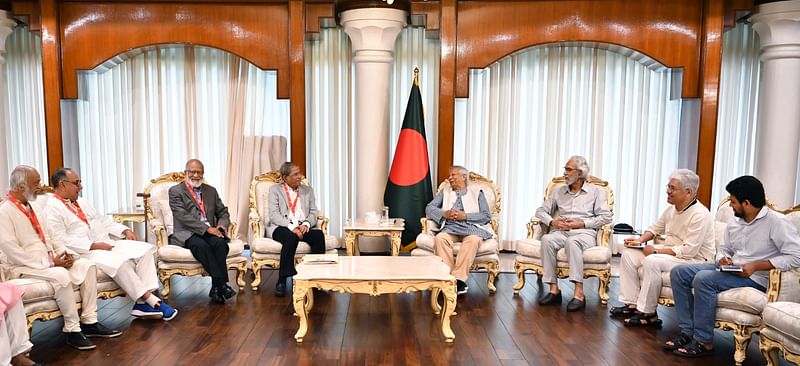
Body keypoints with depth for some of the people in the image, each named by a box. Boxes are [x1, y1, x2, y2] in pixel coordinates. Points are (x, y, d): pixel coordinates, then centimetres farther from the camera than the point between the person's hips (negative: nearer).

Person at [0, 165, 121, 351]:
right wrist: (50, 263, -19)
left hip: (49, 260, 8)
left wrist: (63, 252, 0)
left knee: (87, 265, -12)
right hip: (26, 266, -8)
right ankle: (73, 330, -20)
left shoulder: (32, 208, 15)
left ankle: (89, 321, -10)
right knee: (61, 276, -34)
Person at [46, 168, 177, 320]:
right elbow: (61, 240, -16)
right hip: (84, 252, -8)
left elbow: (103, 220, 25)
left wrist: (125, 230, 8)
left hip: (105, 244, 9)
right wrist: (94, 245, -20)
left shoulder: (82, 202, 22)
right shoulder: (53, 207, -5)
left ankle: (143, 302, -21)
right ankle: (151, 301, -23)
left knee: (145, 249, -11)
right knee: (120, 262, -34)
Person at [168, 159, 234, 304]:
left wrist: (222, 225, -5)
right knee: (201, 245, -35)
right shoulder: (175, 191, 4)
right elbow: (183, 217, -9)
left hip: (210, 231, 4)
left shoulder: (211, 191, 20)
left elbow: (223, 212, 20)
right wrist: (207, 228, -18)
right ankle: (222, 285, -32)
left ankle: (216, 288, -26)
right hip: (187, 233, -4)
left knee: (220, 243, -30)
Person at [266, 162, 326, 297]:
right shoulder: (275, 189, 7)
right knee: (291, 237, -37)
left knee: (319, 235, -29)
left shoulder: (307, 190, 18)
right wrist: (291, 227, -21)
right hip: (281, 227, -3)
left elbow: (313, 213, 10)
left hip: (303, 228, 3)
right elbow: (274, 215, -5)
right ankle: (282, 281, -33)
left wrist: (306, 224, -13)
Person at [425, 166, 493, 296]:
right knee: (440, 238, -32)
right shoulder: (445, 192, 25)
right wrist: (445, 213, -5)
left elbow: (487, 216, 5)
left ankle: (459, 278, -37)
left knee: (473, 239, -36)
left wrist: (465, 216, -7)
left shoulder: (476, 191, 16)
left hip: (472, 228, -2)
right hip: (450, 228, 2)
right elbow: (429, 208, 14)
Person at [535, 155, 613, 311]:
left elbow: (606, 217, 1)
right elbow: (541, 211, 17)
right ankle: (554, 290, -30)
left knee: (572, 241, -40)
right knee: (547, 239, -33)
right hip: (561, 231, 3)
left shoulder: (596, 191, 11)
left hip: (584, 232, -3)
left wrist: (582, 223, -10)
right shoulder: (558, 190, 19)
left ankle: (579, 293, -41)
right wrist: (552, 222, -4)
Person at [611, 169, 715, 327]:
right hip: (670, 252, 9)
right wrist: (640, 240, 0)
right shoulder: (672, 209, 6)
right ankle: (632, 303, -3)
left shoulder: (700, 215, -21)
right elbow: (655, 228, 20)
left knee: (652, 261, -33)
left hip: (695, 260, -9)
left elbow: (689, 250, -27)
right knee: (629, 254, -2)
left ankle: (648, 313, -21)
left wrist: (656, 251, -22)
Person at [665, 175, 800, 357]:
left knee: (703, 279, -30)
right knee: (679, 272, -6)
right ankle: (688, 332, -7)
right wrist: (723, 258, -2)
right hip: (731, 269, 8)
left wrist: (756, 266, -22)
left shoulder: (777, 222, -12)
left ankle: (704, 342, -18)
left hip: (757, 278, -8)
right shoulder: (734, 222, 12)